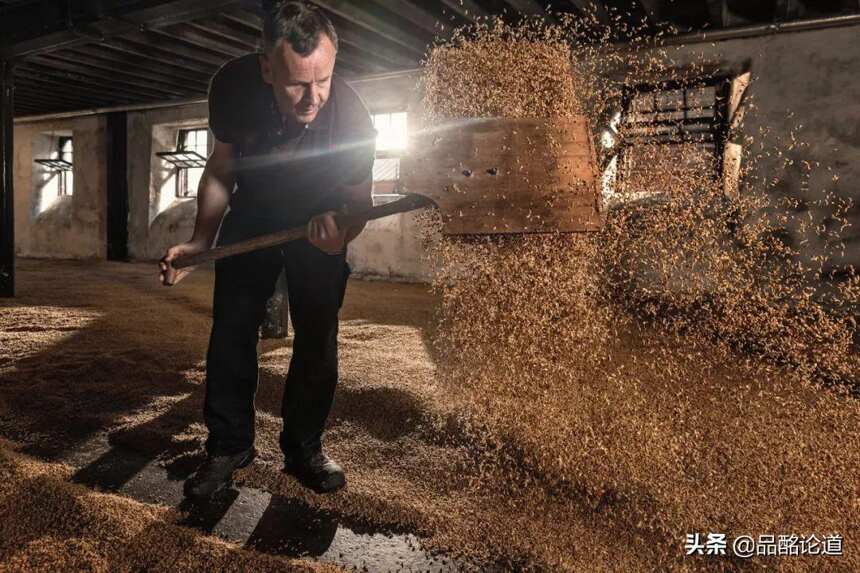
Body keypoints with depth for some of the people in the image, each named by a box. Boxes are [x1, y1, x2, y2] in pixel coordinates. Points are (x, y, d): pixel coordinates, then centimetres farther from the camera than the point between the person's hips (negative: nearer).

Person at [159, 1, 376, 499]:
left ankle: (304, 448, 14)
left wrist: (341, 235, -41)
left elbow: (358, 202, -18)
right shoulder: (233, 86, -26)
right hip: (252, 214, 2)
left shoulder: (353, 119, -33)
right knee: (231, 328, -2)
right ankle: (230, 445, 13)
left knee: (319, 337, -3)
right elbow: (221, 170, -8)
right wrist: (200, 243, -14)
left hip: (320, 223, -1)